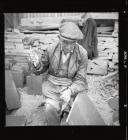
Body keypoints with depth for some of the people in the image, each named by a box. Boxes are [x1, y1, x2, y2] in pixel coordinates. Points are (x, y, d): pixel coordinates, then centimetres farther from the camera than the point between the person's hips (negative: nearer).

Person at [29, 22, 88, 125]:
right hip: (52, 85, 1)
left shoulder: (82, 54, -13)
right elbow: (39, 70, 3)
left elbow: (80, 80, -10)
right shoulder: (50, 50, -10)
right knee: (51, 109, -27)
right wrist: (36, 64, -22)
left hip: (73, 87, 0)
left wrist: (69, 91, -31)